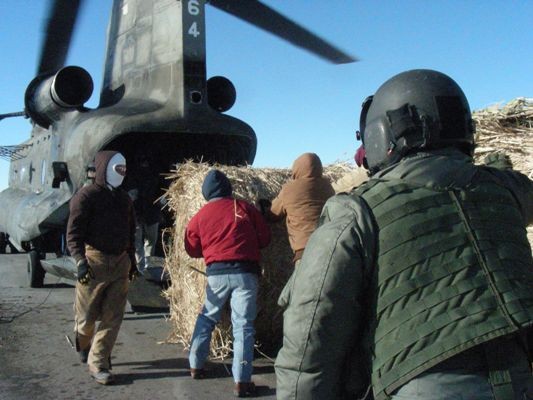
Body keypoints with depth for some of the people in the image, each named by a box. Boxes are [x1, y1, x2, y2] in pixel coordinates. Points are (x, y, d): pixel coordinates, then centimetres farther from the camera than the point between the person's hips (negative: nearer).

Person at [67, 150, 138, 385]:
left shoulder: (123, 198, 14)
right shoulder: (87, 196, -6)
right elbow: (73, 233, -12)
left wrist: (132, 260, 18)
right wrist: (81, 261, -22)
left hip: (120, 262, 5)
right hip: (95, 260, -5)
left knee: (113, 316, 1)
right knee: (88, 314, 7)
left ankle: (98, 363, 10)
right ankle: (84, 345, 37)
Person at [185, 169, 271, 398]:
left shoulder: (200, 216, 6)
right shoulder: (244, 207, 3)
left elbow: (193, 250, 14)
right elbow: (265, 237, 5)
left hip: (216, 273, 2)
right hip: (245, 272, -1)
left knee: (207, 318, 21)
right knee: (243, 324, -1)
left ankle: (196, 366, 28)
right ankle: (242, 381, -3)